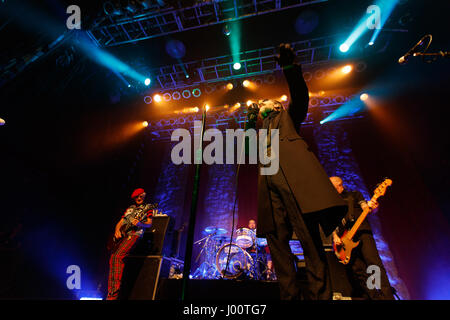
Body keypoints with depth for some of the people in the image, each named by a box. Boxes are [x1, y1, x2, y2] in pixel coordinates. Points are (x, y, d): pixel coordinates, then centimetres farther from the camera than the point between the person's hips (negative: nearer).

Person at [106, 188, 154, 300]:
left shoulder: (148, 208, 7)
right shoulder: (130, 209, 23)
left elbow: (149, 224, -2)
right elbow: (120, 222, 19)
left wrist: (139, 224, -22)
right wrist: (117, 230, -3)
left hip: (134, 234, -6)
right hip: (122, 235, 6)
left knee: (117, 256, -23)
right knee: (112, 258, -6)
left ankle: (114, 295, -19)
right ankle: (111, 293, 5)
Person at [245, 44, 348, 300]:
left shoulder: (287, 115, 28)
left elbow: (300, 96, 10)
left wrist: (290, 67, -4)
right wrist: (251, 121, 19)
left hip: (293, 173, -4)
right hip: (269, 180, 4)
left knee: (309, 237, -10)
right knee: (276, 239, -3)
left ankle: (319, 295, -3)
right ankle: (290, 295, 4)